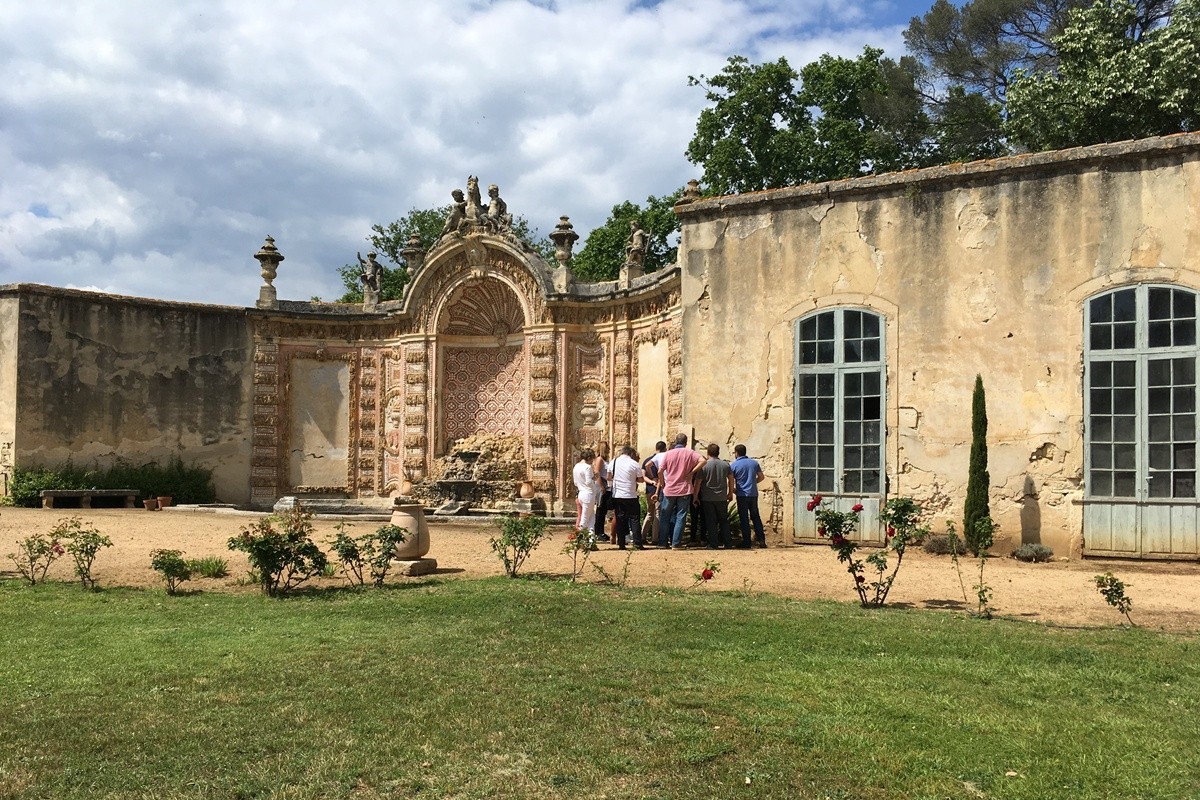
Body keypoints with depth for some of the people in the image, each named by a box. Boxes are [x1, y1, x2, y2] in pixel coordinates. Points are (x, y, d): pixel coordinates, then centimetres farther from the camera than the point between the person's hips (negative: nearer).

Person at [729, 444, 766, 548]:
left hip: (742, 495, -4)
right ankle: (761, 540, 9)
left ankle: (746, 542, 2)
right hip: (753, 494, 4)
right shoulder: (754, 463, 6)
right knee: (755, 517, 13)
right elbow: (761, 477, 11)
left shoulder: (734, 465, -6)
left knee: (744, 519, 2)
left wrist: (733, 490, 11)